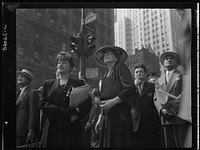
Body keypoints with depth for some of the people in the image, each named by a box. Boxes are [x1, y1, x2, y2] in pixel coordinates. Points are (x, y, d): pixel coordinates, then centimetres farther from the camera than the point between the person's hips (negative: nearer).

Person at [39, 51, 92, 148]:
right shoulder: (48, 84, 16)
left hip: (72, 129, -1)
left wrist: (76, 113, -15)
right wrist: (61, 110, -10)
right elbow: (42, 103, 3)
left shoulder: (79, 83, 11)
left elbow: (87, 103, 3)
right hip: (52, 129, 1)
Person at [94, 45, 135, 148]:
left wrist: (113, 101, -13)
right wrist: (100, 118, 18)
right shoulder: (105, 76, 23)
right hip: (107, 116, 7)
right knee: (107, 143, 4)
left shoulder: (120, 67, 3)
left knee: (118, 144, -9)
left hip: (119, 114, -7)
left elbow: (130, 88, -11)